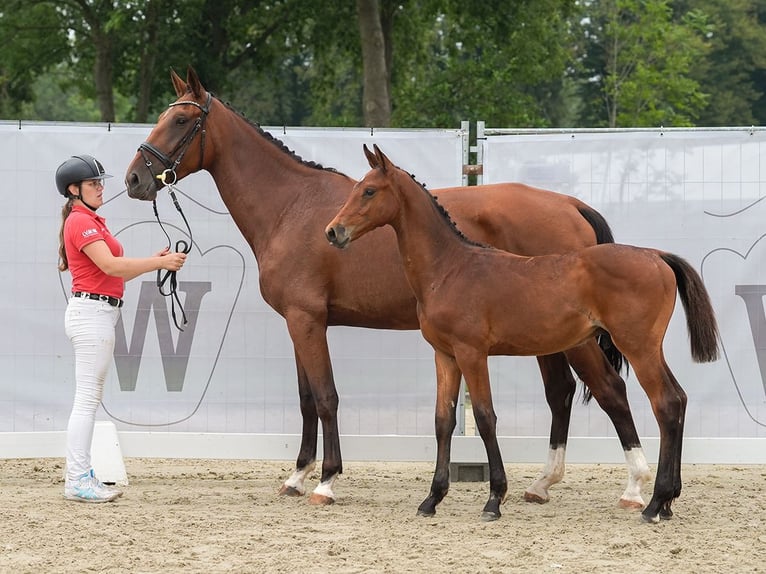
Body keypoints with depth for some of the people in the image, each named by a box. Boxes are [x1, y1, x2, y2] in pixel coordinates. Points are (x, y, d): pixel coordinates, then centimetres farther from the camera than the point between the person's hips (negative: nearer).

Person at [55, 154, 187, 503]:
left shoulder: (91, 222, 20)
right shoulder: (81, 222, -12)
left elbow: (114, 273, 17)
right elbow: (111, 266, -21)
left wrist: (154, 261, 6)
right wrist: (160, 262, -17)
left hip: (97, 314, 11)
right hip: (92, 313, -10)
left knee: (89, 400, 10)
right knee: (87, 399, -10)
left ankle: (80, 477, 13)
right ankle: (77, 481, -9)